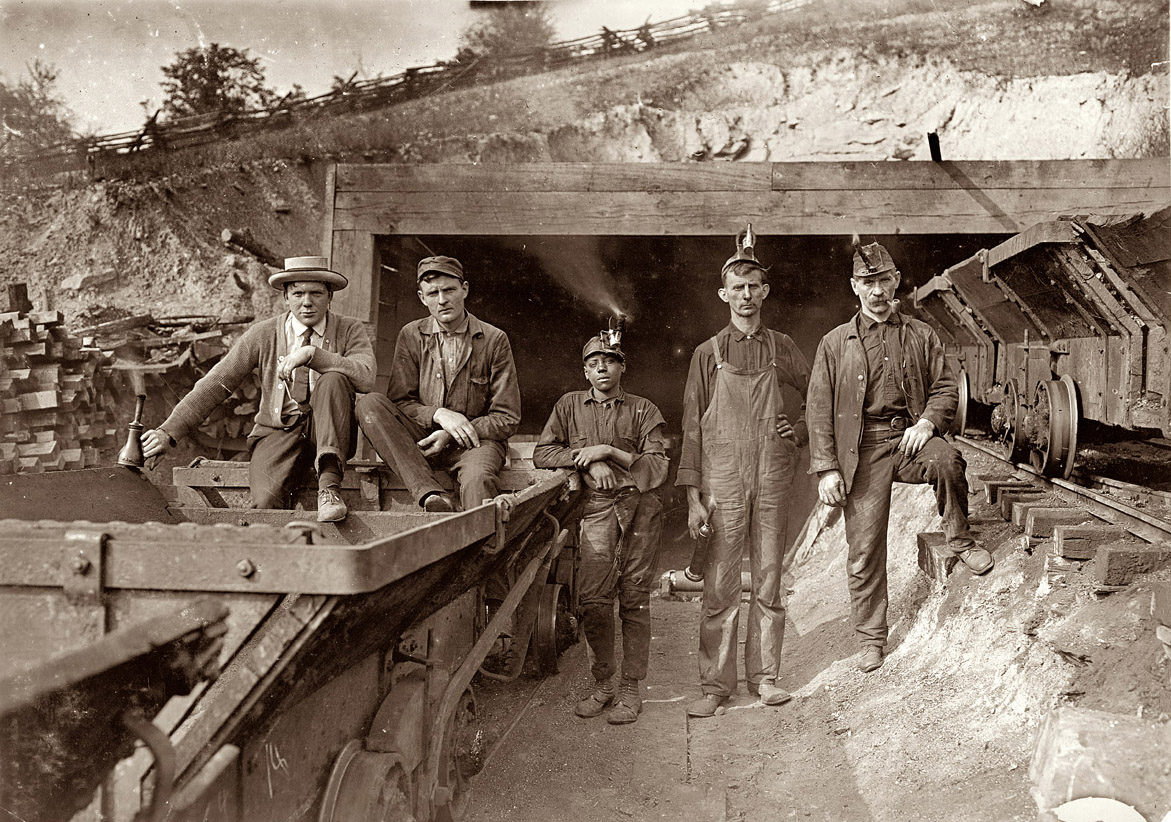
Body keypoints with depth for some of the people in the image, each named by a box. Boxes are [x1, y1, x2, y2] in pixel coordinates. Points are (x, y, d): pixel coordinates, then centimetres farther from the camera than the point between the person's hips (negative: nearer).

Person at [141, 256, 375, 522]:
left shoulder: (350, 330, 0)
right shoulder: (263, 335, 1)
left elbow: (367, 379, -20)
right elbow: (214, 385, -1)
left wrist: (312, 353, -29)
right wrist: (169, 433, -10)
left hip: (327, 433, 0)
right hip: (278, 433, 0)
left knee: (334, 378, -30)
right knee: (267, 501, -31)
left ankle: (329, 484, -34)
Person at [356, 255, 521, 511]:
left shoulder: (494, 340, 0)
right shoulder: (411, 335, 7)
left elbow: (507, 420, 0)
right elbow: (400, 402, 5)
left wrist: (450, 437, -12)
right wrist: (438, 414, -16)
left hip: (476, 438, -3)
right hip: (422, 437, 3)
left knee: (478, 480, -38)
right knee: (369, 403, -24)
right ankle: (431, 495, -36)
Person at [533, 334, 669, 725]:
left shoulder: (644, 410, 9)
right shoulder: (570, 405, 14)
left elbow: (658, 468, 0)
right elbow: (542, 453, 7)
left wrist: (609, 451, -9)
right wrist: (589, 460, -5)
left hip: (642, 506, -1)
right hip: (599, 508, 1)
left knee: (634, 598, 1)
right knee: (592, 598, -7)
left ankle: (631, 689, 9)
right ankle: (602, 684, 9)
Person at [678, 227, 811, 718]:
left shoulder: (782, 348, 12)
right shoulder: (708, 353, 7)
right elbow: (692, 426, 3)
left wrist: (802, 430, 4)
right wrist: (692, 495, -3)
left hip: (772, 478, 2)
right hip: (723, 480, -2)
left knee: (769, 581, 6)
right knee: (720, 586, -1)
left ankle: (765, 676, 17)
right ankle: (715, 685, 7)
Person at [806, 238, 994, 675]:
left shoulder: (921, 335, 11)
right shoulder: (835, 343, 6)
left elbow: (945, 387, 11)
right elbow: (820, 410, 3)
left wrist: (927, 422, -11)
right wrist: (826, 468, -5)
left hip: (909, 437, 1)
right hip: (862, 450, 0)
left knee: (947, 460, -35)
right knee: (865, 549, -1)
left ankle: (960, 541, -8)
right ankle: (870, 639, 14)